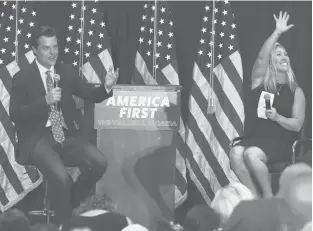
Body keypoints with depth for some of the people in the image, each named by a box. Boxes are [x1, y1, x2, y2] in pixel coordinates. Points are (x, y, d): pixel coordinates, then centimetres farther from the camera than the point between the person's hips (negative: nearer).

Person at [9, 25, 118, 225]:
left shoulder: (68, 73, 10)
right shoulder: (23, 78, -3)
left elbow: (92, 96, 8)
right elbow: (15, 114, -10)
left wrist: (106, 87, -15)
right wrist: (45, 101, -22)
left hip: (66, 136, 5)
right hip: (37, 139, -5)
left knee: (100, 163, -20)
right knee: (61, 177, -31)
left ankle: (69, 204, 3)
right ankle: (65, 221, -5)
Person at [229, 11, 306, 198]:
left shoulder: (296, 92, 9)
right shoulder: (259, 82, 13)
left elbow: (297, 125, 2)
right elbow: (261, 58, -6)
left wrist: (277, 118, -17)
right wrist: (277, 33, -12)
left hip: (280, 142, -3)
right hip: (254, 138, 3)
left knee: (251, 154, -36)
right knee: (236, 153, -33)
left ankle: (269, 197, -21)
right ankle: (254, 197, -24)